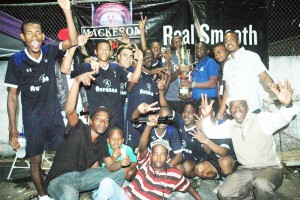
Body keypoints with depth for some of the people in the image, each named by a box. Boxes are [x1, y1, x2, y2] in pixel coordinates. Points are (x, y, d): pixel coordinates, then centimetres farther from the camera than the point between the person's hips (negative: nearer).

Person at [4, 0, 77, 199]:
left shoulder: (49, 52, -4)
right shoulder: (16, 60, -10)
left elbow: (73, 42, -19)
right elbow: (12, 96, -6)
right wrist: (12, 128, -8)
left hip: (55, 115, 2)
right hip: (33, 119, -1)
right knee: (36, 160, 10)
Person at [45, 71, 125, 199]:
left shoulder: (102, 142, 7)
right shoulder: (78, 129, -12)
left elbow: (110, 167, 2)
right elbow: (70, 110, -32)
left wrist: (120, 163, -22)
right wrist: (77, 81, -43)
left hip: (83, 175, 7)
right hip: (59, 180, -7)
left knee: (119, 173, 1)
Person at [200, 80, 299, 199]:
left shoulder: (262, 119, -8)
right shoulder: (230, 125, 9)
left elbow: (281, 118, -26)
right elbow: (211, 131, 14)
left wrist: (287, 105, -49)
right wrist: (206, 116, -6)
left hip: (269, 169, -5)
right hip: (246, 171, 5)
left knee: (261, 185, -39)